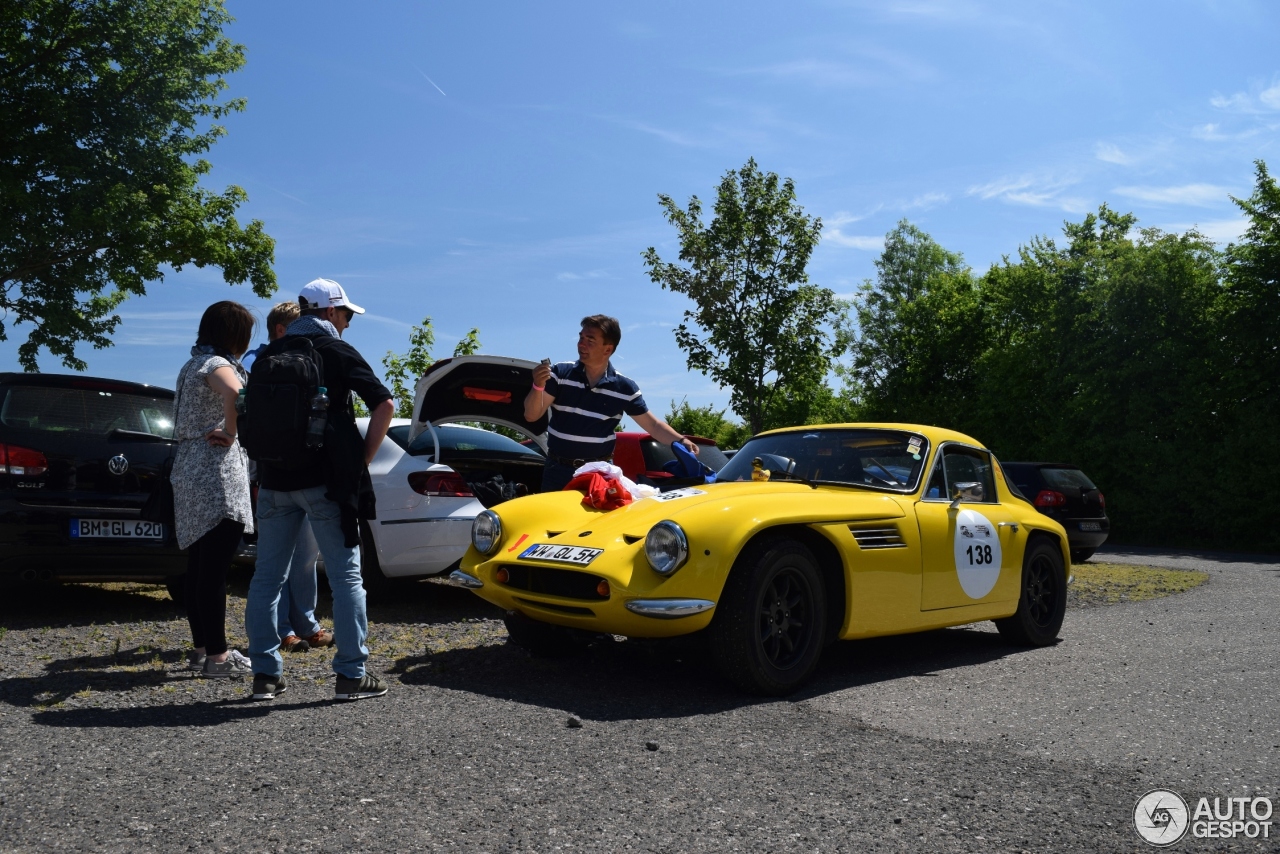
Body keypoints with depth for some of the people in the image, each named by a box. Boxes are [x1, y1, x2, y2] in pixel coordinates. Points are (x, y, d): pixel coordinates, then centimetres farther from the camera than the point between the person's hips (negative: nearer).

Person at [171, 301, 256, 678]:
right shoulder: (217, 364, -11)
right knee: (214, 570, -7)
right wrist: (229, 433, -21)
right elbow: (236, 393, -35)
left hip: (191, 474, 10)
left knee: (198, 567, 14)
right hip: (217, 477, -10)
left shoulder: (192, 365, 18)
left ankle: (201, 647, 23)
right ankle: (217, 656, -3)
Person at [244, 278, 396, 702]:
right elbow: (384, 404, -11)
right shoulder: (337, 351, -2)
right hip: (326, 479, -4)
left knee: (267, 576, 11)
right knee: (345, 575, 2)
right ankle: (352, 674, 2)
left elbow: (250, 414, 18)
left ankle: (265, 674, 13)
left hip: (275, 480, 5)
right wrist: (364, 458, -4)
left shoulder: (269, 354, 13)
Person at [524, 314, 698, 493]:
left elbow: (653, 424, 2)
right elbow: (531, 416, -7)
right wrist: (538, 386, -25)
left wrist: (680, 441, -15)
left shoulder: (625, 387, -5)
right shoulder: (560, 373, -6)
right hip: (558, 469, 0)